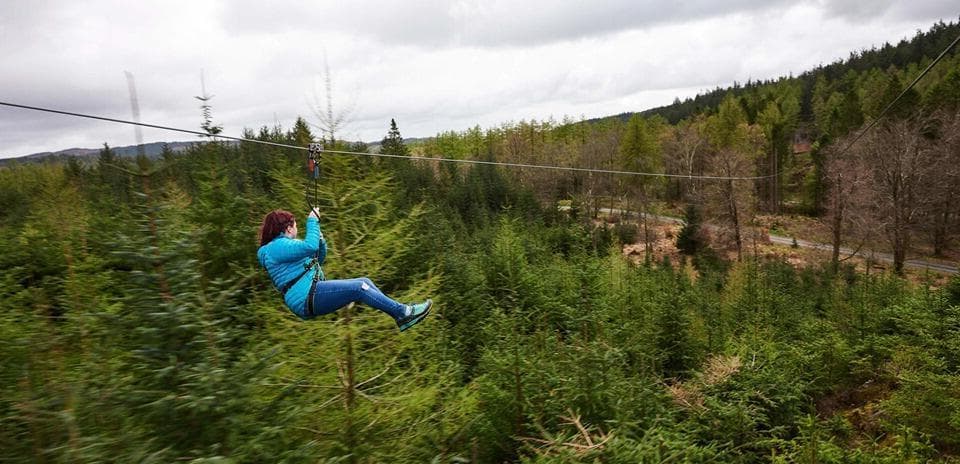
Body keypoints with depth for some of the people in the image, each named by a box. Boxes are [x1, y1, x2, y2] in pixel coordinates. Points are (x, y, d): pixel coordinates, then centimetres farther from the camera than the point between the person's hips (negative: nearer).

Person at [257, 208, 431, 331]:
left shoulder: (282, 245, 25)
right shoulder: (276, 247, -8)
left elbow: (318, 260, 29)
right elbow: (310, 246, -23)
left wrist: (320, 240, 11)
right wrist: (312, 221, -10)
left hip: (313, 293, 10)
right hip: (307, 298, -10)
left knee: (364, 282, 0)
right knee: (359, 288, -20)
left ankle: (401, 317, -5)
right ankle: (403, 312, -16)